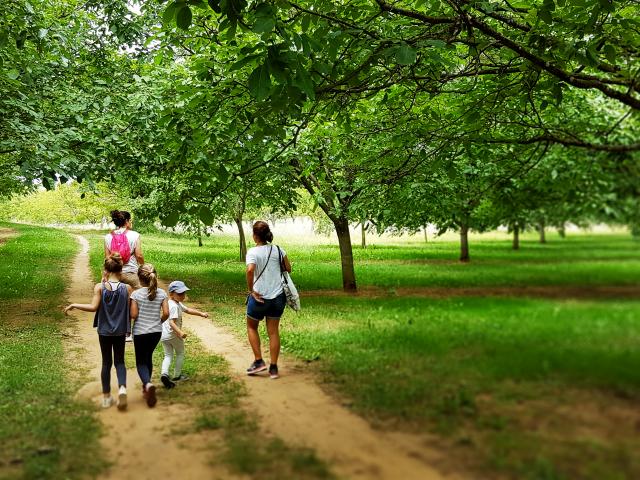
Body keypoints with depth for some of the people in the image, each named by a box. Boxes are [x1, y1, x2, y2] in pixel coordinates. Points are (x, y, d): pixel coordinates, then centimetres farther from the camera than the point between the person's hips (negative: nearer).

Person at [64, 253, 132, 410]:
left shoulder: (99, 287, -11)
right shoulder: (127, 288, -9)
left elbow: (93, 307, -18)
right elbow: (132, 312, -8)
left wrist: (73, 305, -6)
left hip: (104, 331, 0)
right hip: (120, 331, 0)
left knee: (106, 363, 13)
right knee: (119, 361, 13)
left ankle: (106, 397, 18)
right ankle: (122, 388, -12)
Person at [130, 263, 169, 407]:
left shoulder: (136, 294, -12)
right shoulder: (162, 293, -4)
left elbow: (133, 315, -13)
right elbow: (166, 313, -6)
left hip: (140, 332, -3)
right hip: (156, 331, 3)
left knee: (141, 361, 5)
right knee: (148, 357, 22)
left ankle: (148, 384, -22)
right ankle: (146, 386, 30)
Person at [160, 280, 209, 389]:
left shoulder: (178, 304, 10)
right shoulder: (174, 306, -21)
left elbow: (188, 310, 19)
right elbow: (171, 322, -30)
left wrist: (201, 313, 14)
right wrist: (180, 332, -41)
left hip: (163, 335, 8)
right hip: (173, 334, -8)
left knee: (168, 355, 11)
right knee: (180, 353, 13)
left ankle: (164, 373, -10)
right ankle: (176, 376, 21)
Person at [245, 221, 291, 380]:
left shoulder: (253, 252, -12)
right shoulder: (278, 250, 1)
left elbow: (250, 270, -29)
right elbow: (288, 268, 6)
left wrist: (251, 290, -18)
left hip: (259, 297, -4)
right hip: (278, 296, 4)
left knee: (251, 326, 20)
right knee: (273, 331, 12)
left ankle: (259, 361, 15)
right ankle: (273, 368, 14)